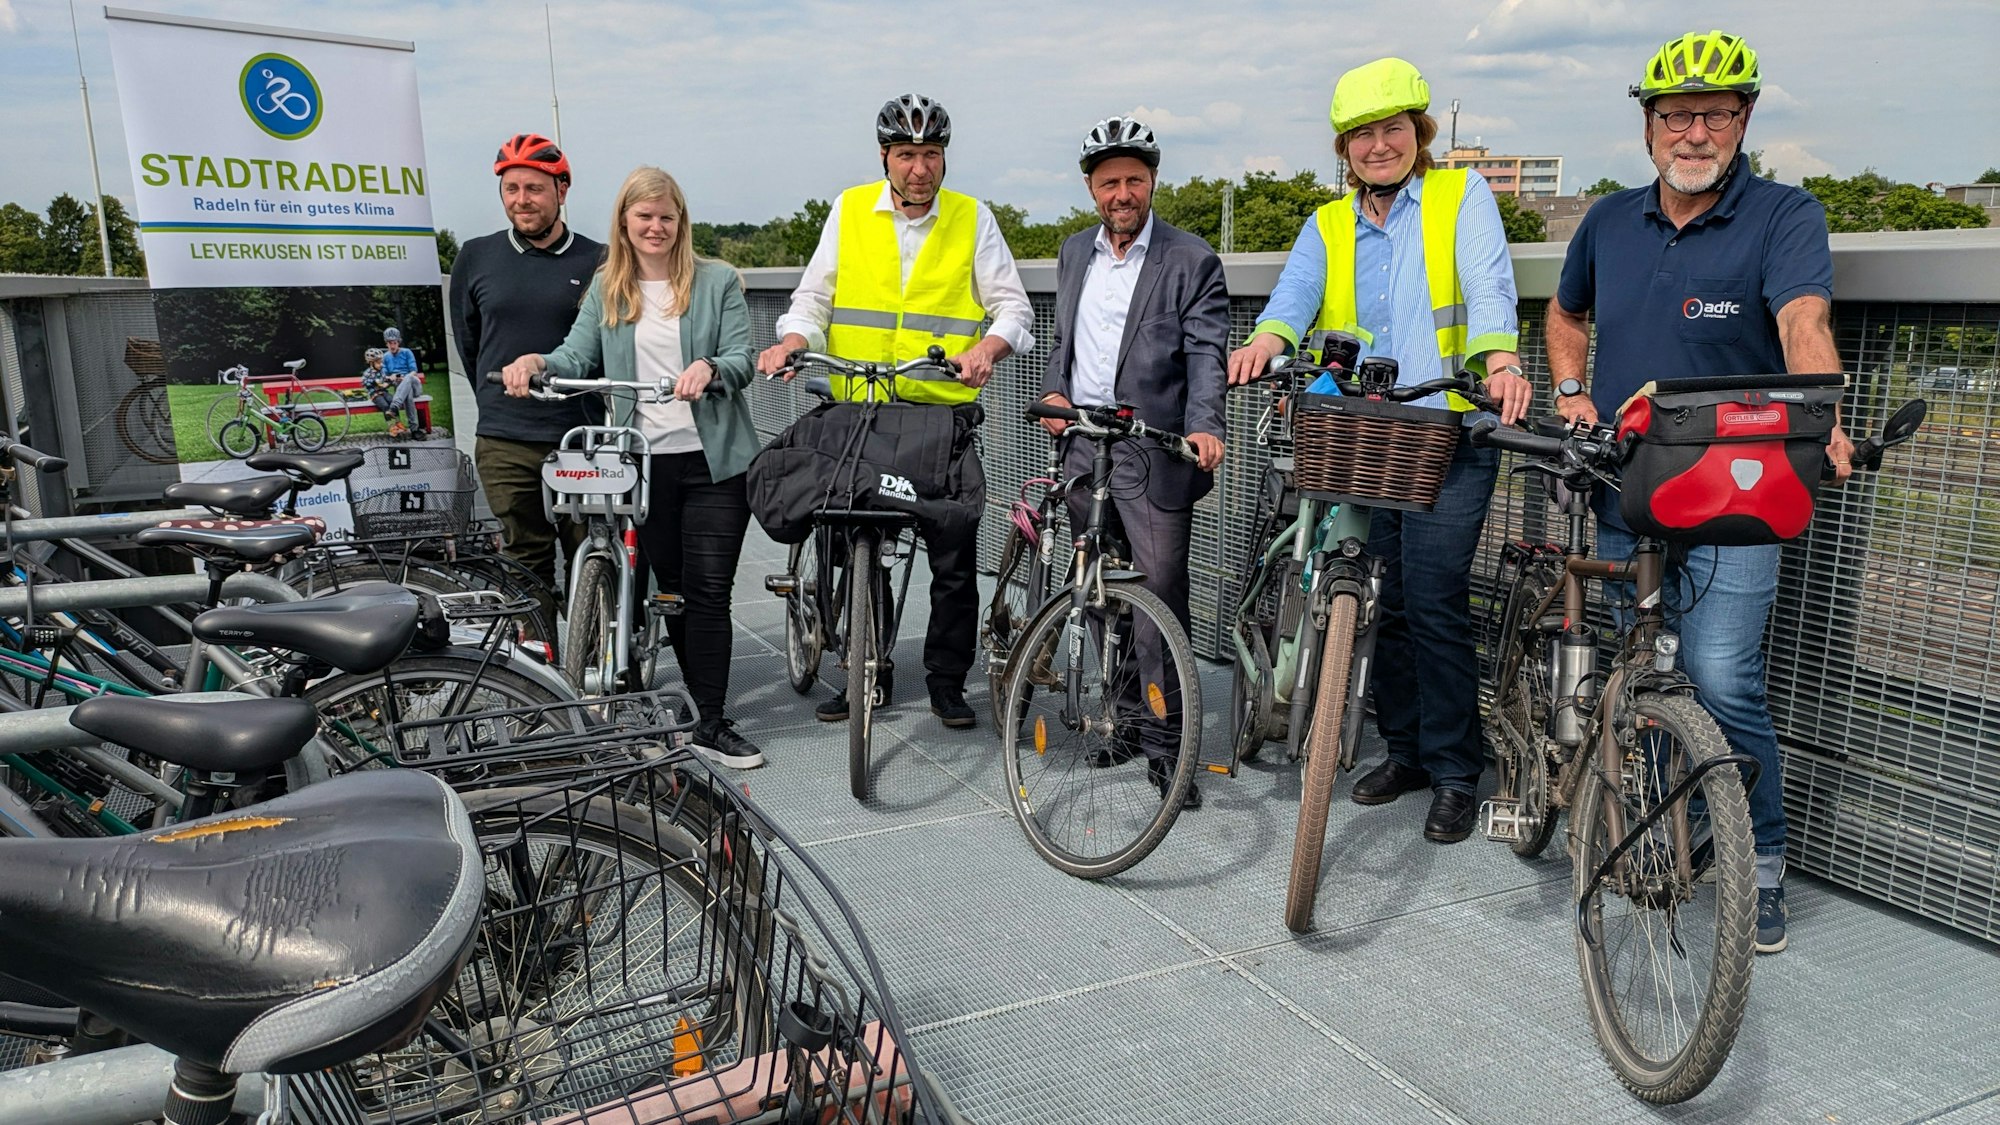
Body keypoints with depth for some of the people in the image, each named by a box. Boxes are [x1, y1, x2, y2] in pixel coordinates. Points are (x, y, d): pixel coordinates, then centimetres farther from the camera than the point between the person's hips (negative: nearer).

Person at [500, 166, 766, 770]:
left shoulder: (717, 282, 4)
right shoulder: (607, 287, 13)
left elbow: (742, 359, -4)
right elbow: (578, 356, 4)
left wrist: (709, 368, -26)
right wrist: (537, 361, -17)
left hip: (713, 460, -3)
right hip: (645, 463, 3)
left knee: (709, 591, -5)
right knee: (671, 589, 10)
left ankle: (712, 724, 0)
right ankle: (708, 706, 23)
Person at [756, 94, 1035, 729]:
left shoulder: (972, 218, 4)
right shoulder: (849, 211, 8)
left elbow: (1013, 307, 2)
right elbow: (814, 298, 10)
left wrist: (989, 346, -19)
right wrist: (792, 340, -10)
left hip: (944, 413, -1)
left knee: (954, 560, 1)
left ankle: (947, 681, 17)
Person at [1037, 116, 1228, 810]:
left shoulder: (1191, 260, -3)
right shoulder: (1074, 253, 16)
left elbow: (1206, 351, -11)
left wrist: (1204, 425, -27)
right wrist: (1054, 391, 6)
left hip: (1154, 450, -5)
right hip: (1082, 444, 6)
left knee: (1160, 597, -7)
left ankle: (1163, 741, 2)